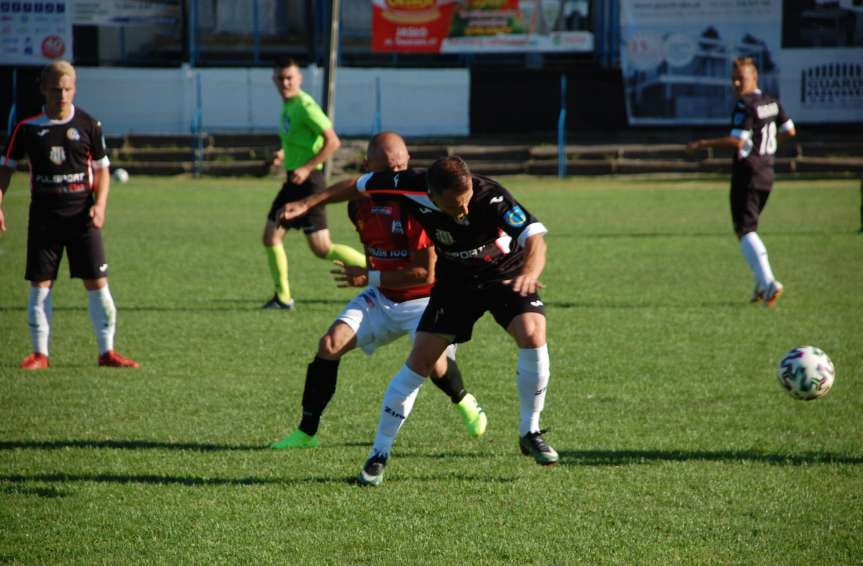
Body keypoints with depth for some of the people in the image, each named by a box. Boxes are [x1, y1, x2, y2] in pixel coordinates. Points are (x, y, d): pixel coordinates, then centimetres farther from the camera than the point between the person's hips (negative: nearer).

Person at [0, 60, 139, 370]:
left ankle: (107, 351, 5)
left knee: (97, 283, -3)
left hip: (82, 214, 0)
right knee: (39, 285, 0)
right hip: (44, 214, 0)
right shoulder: (27, 128, 0)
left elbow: (102, 168, 8)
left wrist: (100, 204, -6)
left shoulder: (88, 125, 0)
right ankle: (40, 353, 8)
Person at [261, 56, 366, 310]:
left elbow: (333, 141, -20)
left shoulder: (305, 106, -16)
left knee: (321, 249, -9)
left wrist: (306, 168, -23)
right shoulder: (287, 105, 12)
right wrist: (284, 154, 12)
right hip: (293, 181, 9)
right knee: (271, 237, 9)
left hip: (308, 181, -9)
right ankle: (283, 297, 18)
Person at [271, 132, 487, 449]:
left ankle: (464, 402, 10)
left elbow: (426, 273, -23)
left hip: (423, 300, -6)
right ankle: (306, 432, -2)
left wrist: (370, 278, -21)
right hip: (381, 298, 6)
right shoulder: (360, 202, -2)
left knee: (432, 361, -28)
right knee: (331, 344, -12)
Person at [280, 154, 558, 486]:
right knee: (419, 362, -6)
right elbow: (360, 185, -9)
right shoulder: (412, 188, -27)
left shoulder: (492, 199, -35)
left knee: (532, 335, -26)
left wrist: (529, 274, -64)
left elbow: (535, 237, -43)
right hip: (455, 281, 2)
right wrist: (309, 204, -6)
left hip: (506, 275, -2)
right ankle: (379, 453, 6)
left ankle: (530, 434, -5)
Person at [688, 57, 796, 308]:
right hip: (767, 174, 9)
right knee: (749, 227, 21)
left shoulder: (745, 106, -16)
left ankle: (768, 282, -23)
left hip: (747, 173, -9)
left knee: (745, 231, -8)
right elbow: (790, 131, 17)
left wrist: (703, 144, -19)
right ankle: (762, 286, 19)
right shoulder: (771, 103, 10)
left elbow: (737, 141, -24)